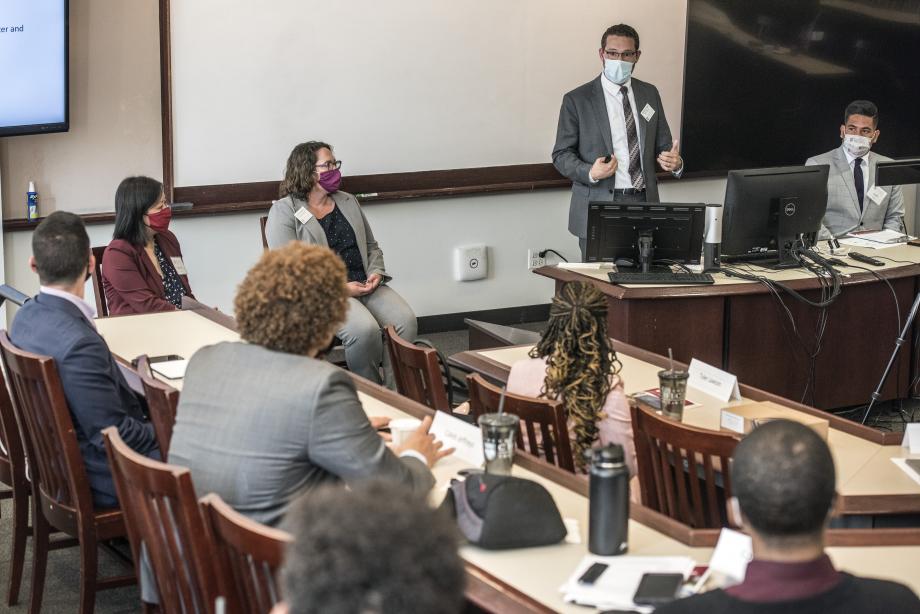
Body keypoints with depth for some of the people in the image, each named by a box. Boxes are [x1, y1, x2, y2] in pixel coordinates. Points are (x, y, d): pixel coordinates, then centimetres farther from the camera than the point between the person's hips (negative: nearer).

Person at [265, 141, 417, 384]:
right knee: (364, 329, -34)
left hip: (365, 285, 6)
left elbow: (372, 246, 26)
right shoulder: (284, 211, 0)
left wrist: (376, 273, 2)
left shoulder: (348, 202, 21)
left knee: (406, 321, -24)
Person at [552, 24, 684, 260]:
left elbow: (663, 144, 16)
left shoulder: (650, 94, 12)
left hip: (644, 203, 3)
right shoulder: (577, 99, -1)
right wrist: (590, 173, -19)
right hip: (600, 204, -3)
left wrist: (675, 162, -7)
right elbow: (561, 155, 0)